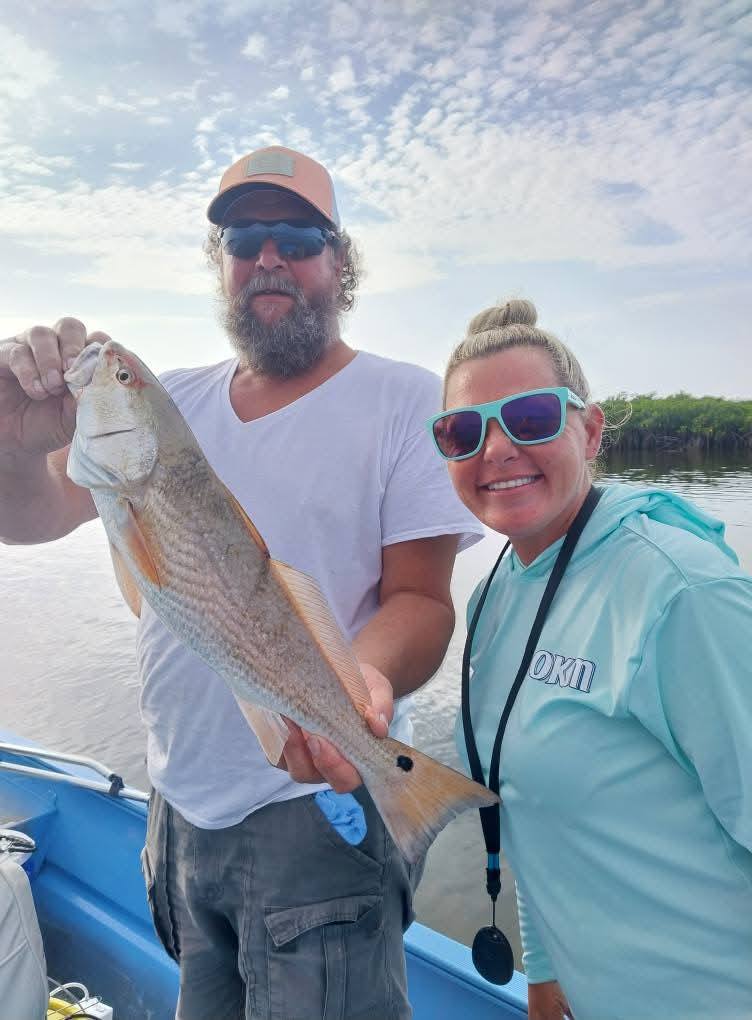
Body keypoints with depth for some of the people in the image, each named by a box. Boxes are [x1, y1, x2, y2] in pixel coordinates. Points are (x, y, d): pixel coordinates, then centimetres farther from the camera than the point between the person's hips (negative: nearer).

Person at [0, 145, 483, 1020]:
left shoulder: (405, 402, -8)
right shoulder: (173, 402, 5)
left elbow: (419, 596, -11)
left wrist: (367, 678, -32)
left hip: (322, 797, -4)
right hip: (179, 805, 5)